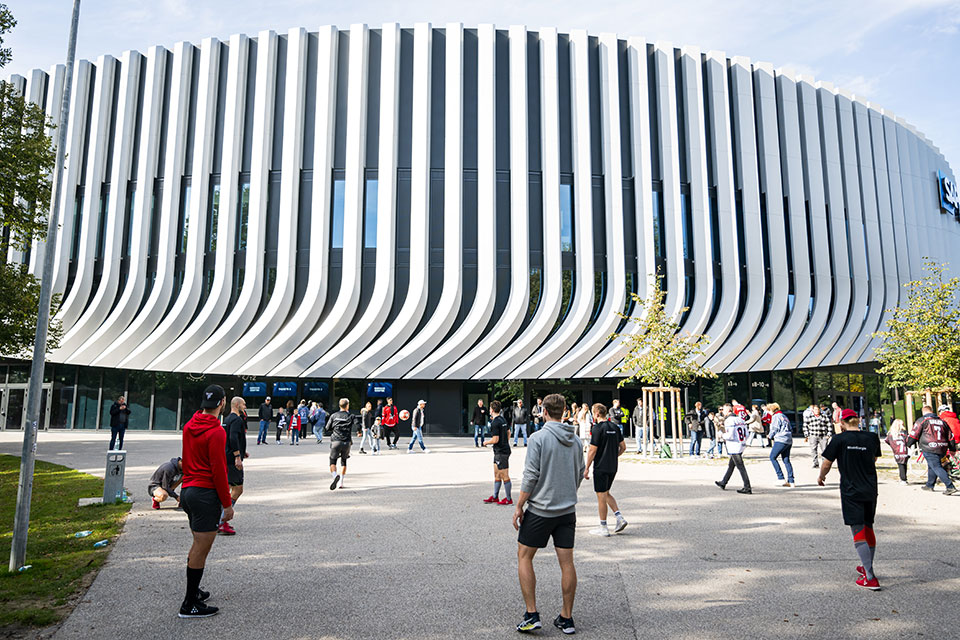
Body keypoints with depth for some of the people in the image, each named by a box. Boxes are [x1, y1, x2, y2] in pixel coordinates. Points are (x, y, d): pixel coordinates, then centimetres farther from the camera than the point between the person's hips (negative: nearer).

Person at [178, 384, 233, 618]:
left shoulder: (189, 426, 8)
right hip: (206, 494, -9)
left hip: (187, 491, 9)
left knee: (197, 545, 21)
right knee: (201, 549, 0)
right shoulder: (216, 432, -18)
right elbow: (218, 470, -17)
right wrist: (227, 504, -11)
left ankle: (193, 590, 33)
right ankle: (190, 605, 8)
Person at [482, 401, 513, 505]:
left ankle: (509, 499, 7)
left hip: (501, 452, -10)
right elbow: (508, 432, 22)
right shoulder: (503, 419, 9)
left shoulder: (495, 423, -20)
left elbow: (495, 440, -23)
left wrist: (485, 443, -6)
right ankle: (495, 497, 25)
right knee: (497, 475, 17)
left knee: (504, 476, -1)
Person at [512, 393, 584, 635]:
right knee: (566, 562, 10)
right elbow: (580, 474, 13)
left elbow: (531, 475, -15)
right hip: (568, 510, 5)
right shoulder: (576, 440, 4)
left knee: (524, 557, 9)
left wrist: (519, 506, -6)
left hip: (540, 509, -5)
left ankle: (532, 615, 6)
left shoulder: (538, 438, -13)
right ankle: (566, 618, 18)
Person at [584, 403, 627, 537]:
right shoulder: (615, 427, 8)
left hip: (601, 467, -7)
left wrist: (586, 468, -9)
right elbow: (623, 447, 11)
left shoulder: (598, 428, -14)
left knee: (601, 496, 1)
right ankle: (620, 517, 7)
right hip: (613, 467, 7)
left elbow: (592, 451, -15)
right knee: (606, 493, 21)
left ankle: (603, 528, 7)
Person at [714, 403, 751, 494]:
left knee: (741, 467, -6)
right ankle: (723, 483, 34)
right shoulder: (740, 419, 11)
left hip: (734, 448, -9)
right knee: (731, 465, 20)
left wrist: (721, 435, -5)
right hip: (741, 446, 9)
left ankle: (747, 488, -5)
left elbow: (730, 436, -21)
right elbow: (746, 435, 11)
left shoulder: (729, 420, -15)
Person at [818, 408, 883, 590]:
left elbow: (826, 463, -5)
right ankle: (867, 567, 36)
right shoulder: (872, 437, 1)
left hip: (851, 491, -5)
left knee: (858, 532, -2)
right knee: (868, 527, 20)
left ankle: (870, 578, -6)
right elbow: (874, 459, 18)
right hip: (871, 490, 5)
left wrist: (821, 477, 15)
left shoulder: (839, 439, -11)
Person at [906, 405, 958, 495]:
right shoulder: (942, 421, 17)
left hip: (929, 450, -7)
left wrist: (908, 444, 13)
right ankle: (930, 485, 29)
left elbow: (914, 434, -3)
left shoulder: (922, 420, -2)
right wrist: (952, 449, 30)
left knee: (937, 468, -8)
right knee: (931, 466, 20)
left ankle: (950, 487, -16)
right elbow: (950, 436, 21)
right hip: (942, 449, 7)